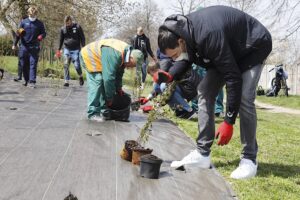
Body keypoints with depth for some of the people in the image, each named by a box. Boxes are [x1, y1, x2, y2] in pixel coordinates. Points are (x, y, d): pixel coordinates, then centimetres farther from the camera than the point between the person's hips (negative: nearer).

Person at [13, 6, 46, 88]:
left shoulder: (40, 24, 7)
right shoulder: (23, 22, 9)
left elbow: (44, 33, 9)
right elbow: (18, 34, 10)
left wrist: (41, 36, -14)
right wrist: (15, 44, 3)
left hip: (34, 47, -2)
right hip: (24, 47, 2)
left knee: (33, 64, -10)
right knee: (24, 65, 7)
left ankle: (32, 81, -15)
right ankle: (26, 80, 23)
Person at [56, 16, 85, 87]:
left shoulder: (77, 27, -3)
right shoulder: (63, 29, 5)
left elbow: (82, 38, 1)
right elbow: (61, 40, 15)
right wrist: (59, 50, 12)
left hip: (76, 50, -2)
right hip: (67, 49, 3)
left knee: (77, 65, -5)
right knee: (66, 65, -7)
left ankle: (80, 76, 24)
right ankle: (66, 81, -2)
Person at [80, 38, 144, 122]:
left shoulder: (126, 52, -7)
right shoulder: (114, 55, -37)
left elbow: (119, 73, 8)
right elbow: (109, 78, -36)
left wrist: (118, 88, 10)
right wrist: (109, 98, -26)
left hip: (97, 58, 9)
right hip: (89, 57, -9)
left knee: (104, 83, 4)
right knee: (96, 83, -18)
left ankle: (104, 112, 6)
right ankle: (93, 113, -15)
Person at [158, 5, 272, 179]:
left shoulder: (208, 36, -41)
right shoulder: (182, 30, -16)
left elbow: (233, 78, -37)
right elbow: (186, 60, 3)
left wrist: (229, 122, -34)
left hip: (254, 46, -8)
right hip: (229, 48, 8)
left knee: (244, 97, -22)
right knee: (205, 91, -5)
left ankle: (250, 159, -7)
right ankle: (203, 153, -3)